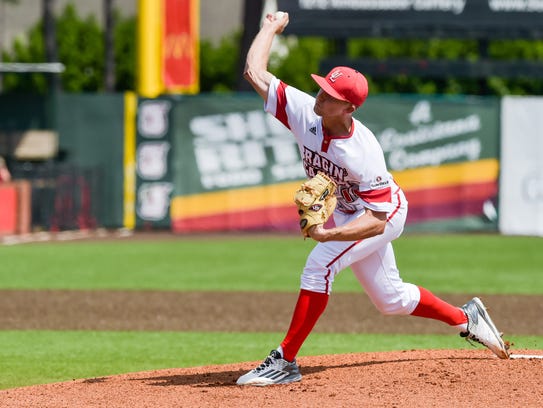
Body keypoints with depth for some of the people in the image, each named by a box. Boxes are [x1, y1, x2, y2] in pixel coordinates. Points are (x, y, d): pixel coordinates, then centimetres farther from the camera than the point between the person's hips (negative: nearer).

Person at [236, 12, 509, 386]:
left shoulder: (363, 152, -37)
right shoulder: (305, 113, -23)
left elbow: (377, 220, -37)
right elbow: (255, 73, -21)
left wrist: (330, 235, -49)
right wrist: (272, 26, -15)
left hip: (385, 214, -8)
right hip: (347, 216, 8)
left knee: (319, 265, -27)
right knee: (390, 299, 18)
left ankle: (285, 362, -23)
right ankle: (466, 318, 39)